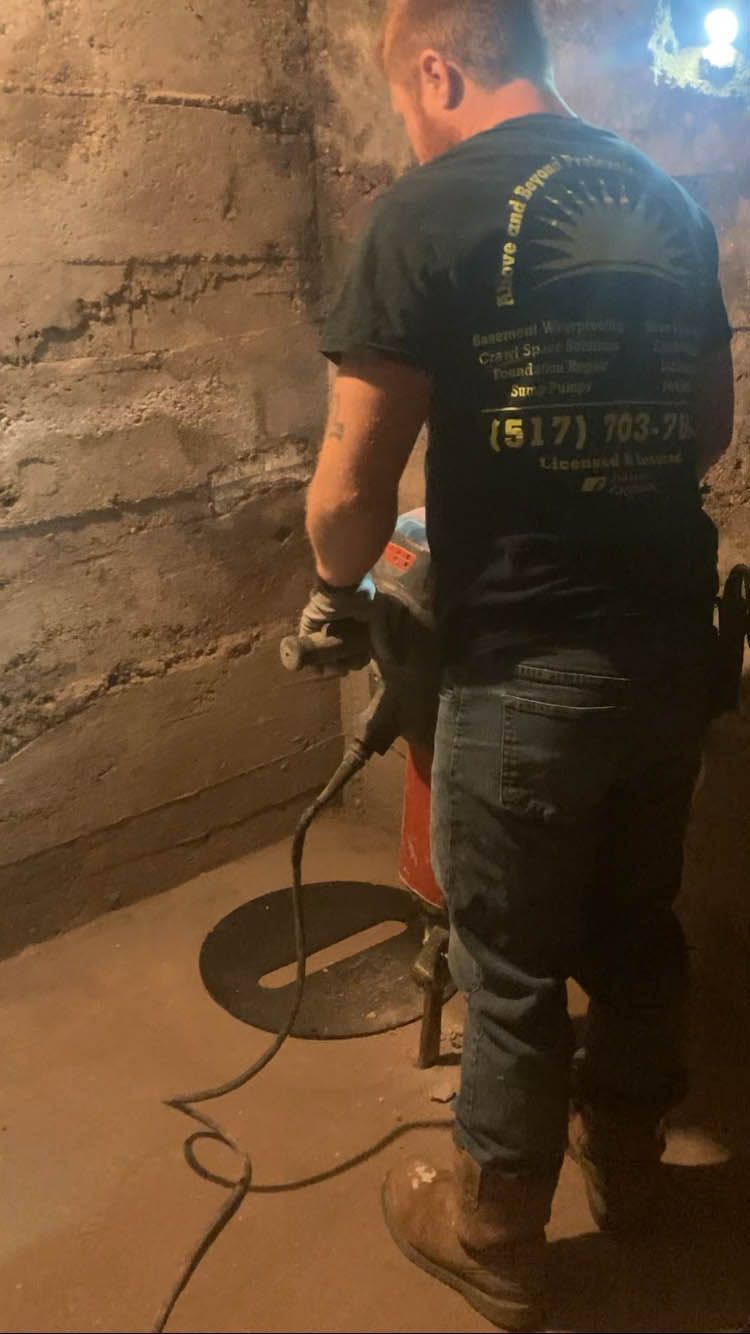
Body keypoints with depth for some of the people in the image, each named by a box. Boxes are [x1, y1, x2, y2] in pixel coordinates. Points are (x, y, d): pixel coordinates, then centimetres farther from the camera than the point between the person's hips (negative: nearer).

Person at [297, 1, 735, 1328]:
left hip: (528, 668, -6)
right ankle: (625, 1154, 47)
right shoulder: (670, 202, 9)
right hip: (673, 643, 7)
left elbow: (352, 488, -15)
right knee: (636, 923, 23)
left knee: (512, 969, 11)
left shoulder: (429, 210, -11)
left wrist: (335, 590, 5)